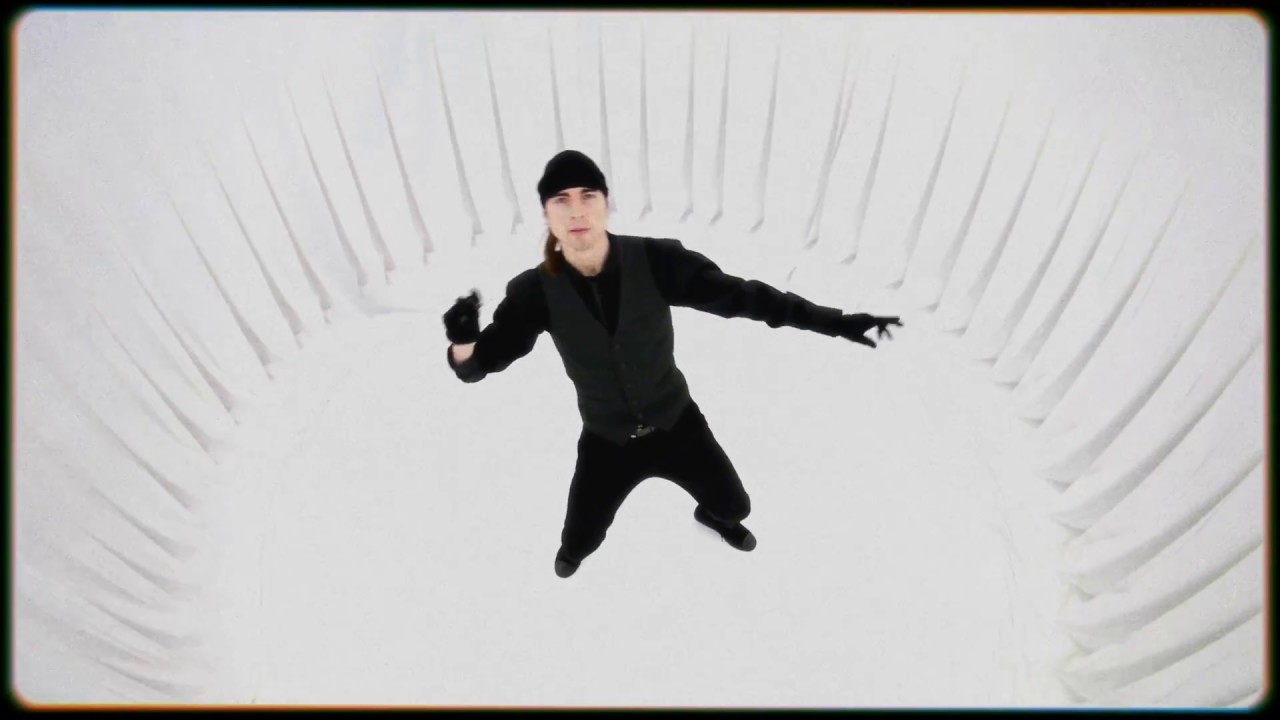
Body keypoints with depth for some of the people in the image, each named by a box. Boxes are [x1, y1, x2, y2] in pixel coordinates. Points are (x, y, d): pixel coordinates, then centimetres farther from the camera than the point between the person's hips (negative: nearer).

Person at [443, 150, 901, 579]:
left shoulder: (655, 262, -24)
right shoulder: (537, 290, -21)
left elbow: (737, 293, -19)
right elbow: (484, 359, -18)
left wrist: (832, 320, -23)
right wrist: (463, 344, -45)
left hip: (677, 424, 1)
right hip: (606, 442, 0)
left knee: (735, 505, 18)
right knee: (579, 541, 12)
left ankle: (712, 516, 59)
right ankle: (574, 549, 54)